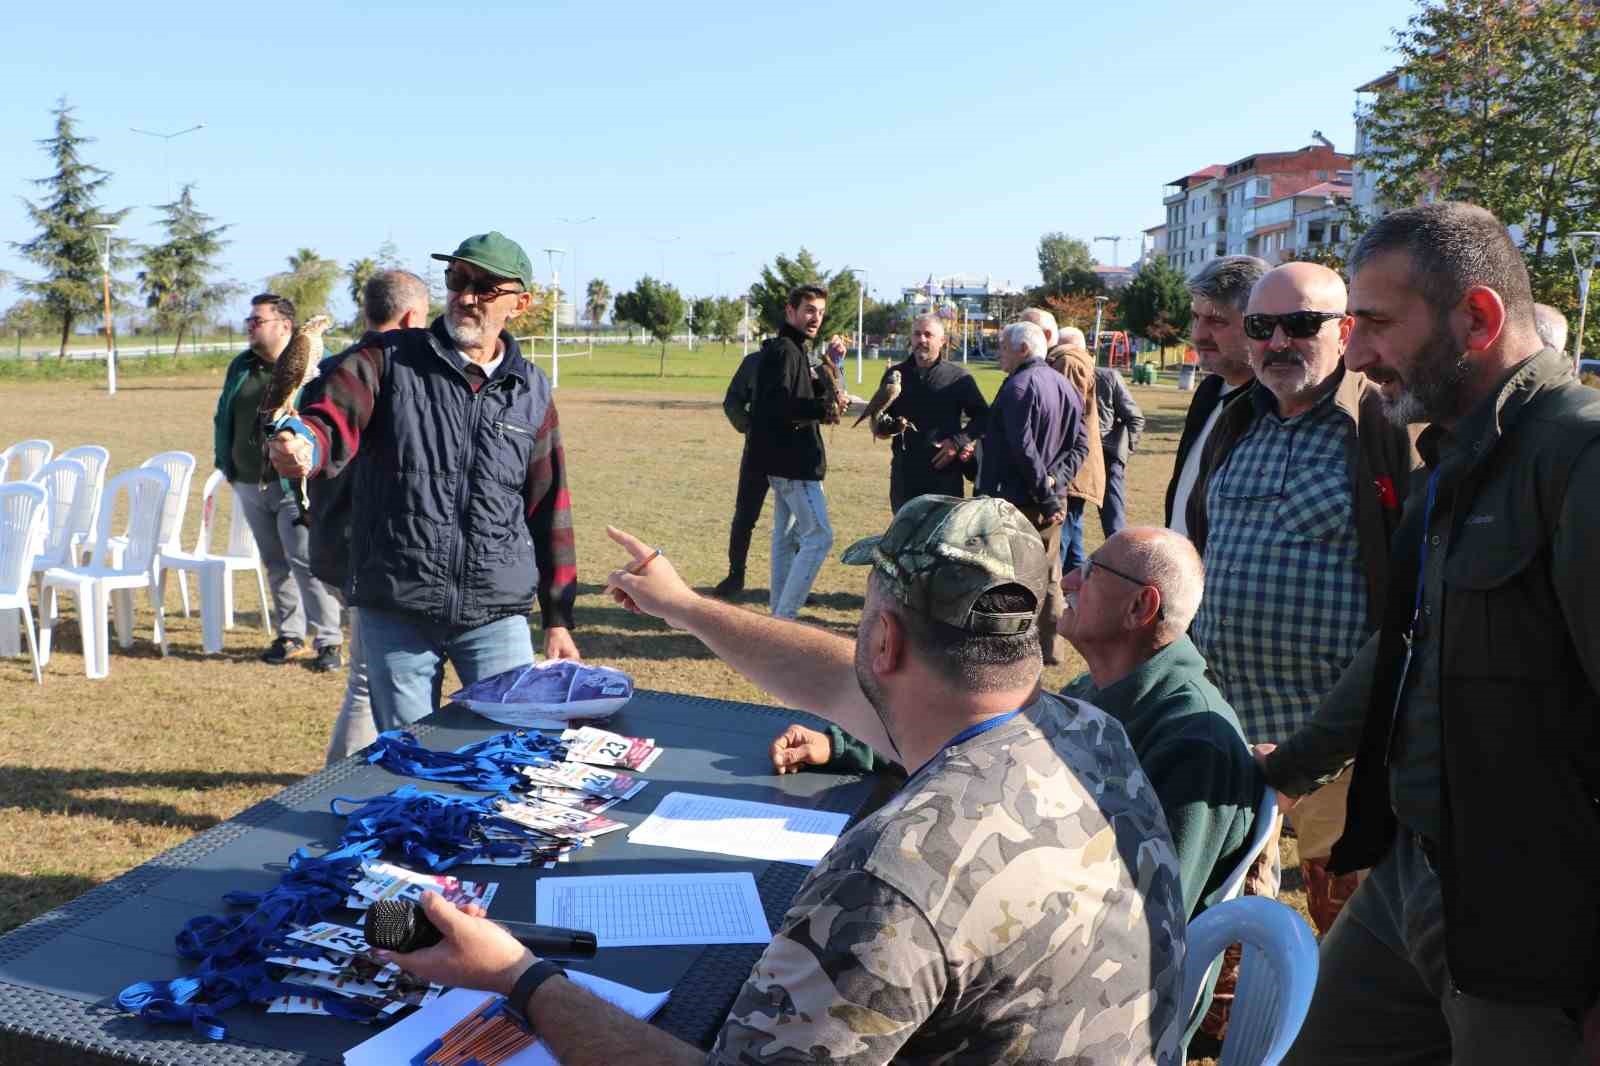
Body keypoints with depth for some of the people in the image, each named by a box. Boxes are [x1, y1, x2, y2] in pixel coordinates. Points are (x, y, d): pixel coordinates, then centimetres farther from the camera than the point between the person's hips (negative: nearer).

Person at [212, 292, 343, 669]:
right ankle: (290, 636, 23)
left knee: (306, 561, -10)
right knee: (275, 564, 13)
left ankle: (328, 641, -5)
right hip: (250, 486, 7)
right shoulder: (241, 367, 14)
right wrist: (225, 464, 19)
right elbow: (222, 418, 25)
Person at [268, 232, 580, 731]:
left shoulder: (531, 391, 7)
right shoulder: (389, 359, 2)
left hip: (497, 614, 1)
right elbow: (333, 419, -15)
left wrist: (558, 618, 9)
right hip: (395, 613, -1)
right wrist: (303, 445, -40)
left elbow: (549, 511, 10)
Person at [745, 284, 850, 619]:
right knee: (819, 535, -11)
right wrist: (825, 409, -24)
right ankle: (784, 617, -11)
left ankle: (779, 614, 22)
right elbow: (778, 405, -25)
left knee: (787, 536, 15)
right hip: (793, 460, -11)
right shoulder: (783, 350, -14)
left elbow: (808, 394, 18)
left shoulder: (794, 351, 17)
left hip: (786, 460, 11)